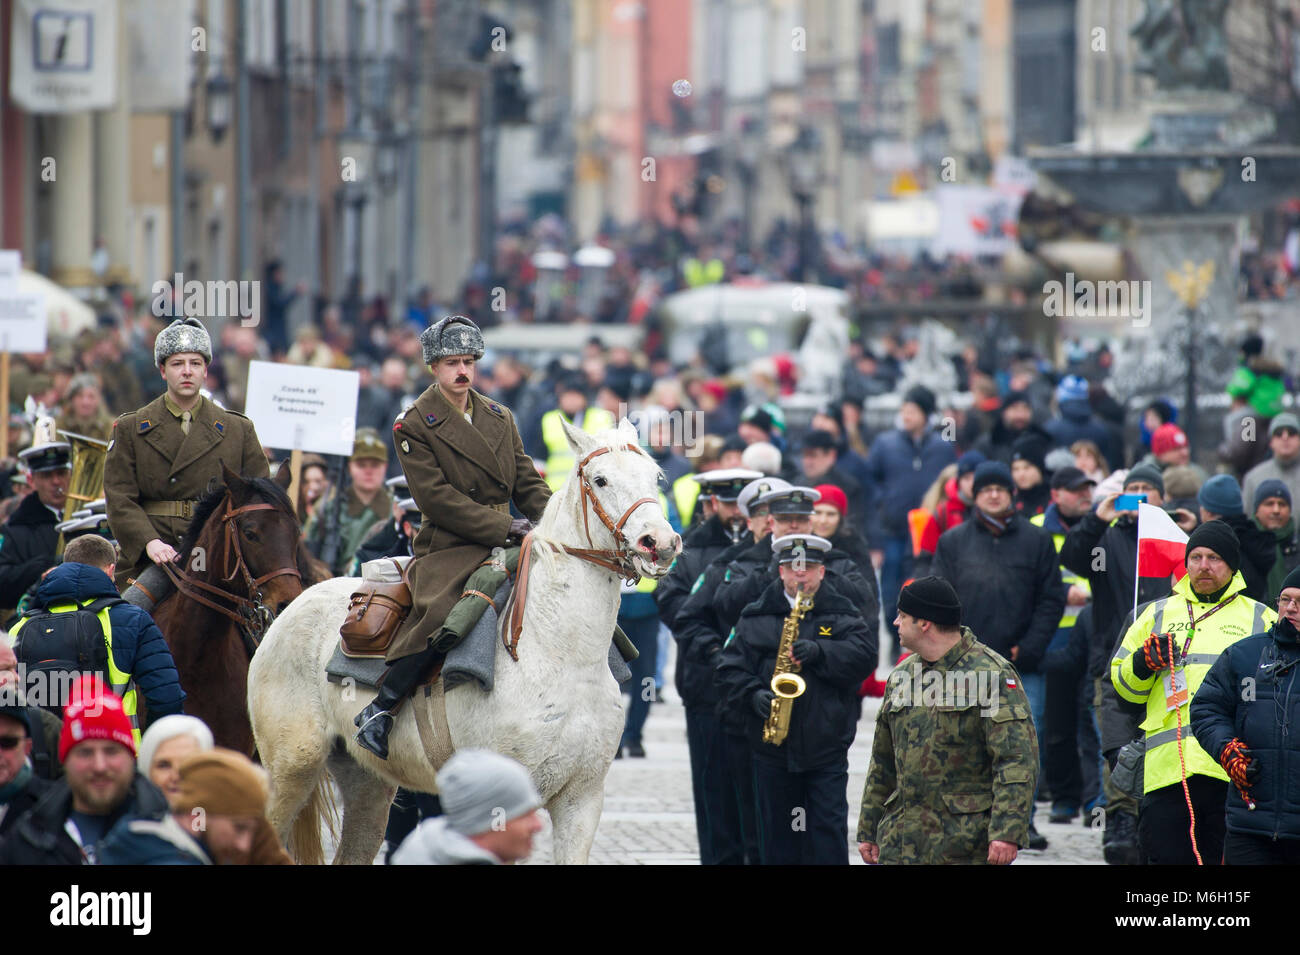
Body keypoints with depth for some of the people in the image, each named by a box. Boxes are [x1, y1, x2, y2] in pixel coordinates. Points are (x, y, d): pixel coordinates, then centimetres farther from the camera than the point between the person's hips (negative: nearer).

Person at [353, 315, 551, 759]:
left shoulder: (500, 418, 17)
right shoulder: (414, 425, -2)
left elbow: (528, 484, 17)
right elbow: (437, 498, -11)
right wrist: (505, 526, -17)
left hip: (505, 547, 7)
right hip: (449, 550, -7)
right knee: (447, 615, -33)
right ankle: (379, 710, -24)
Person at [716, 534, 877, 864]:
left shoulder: (841, 614, 6)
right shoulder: (756, 617, 8)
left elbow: (865, 655, -9)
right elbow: (730, 668, 4)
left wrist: (819, 651, -22)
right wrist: (754, 695, -14)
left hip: (827, 747, -2)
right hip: (773, 748, 2)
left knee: (829, 828, -6)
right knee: (777, 832, 7)